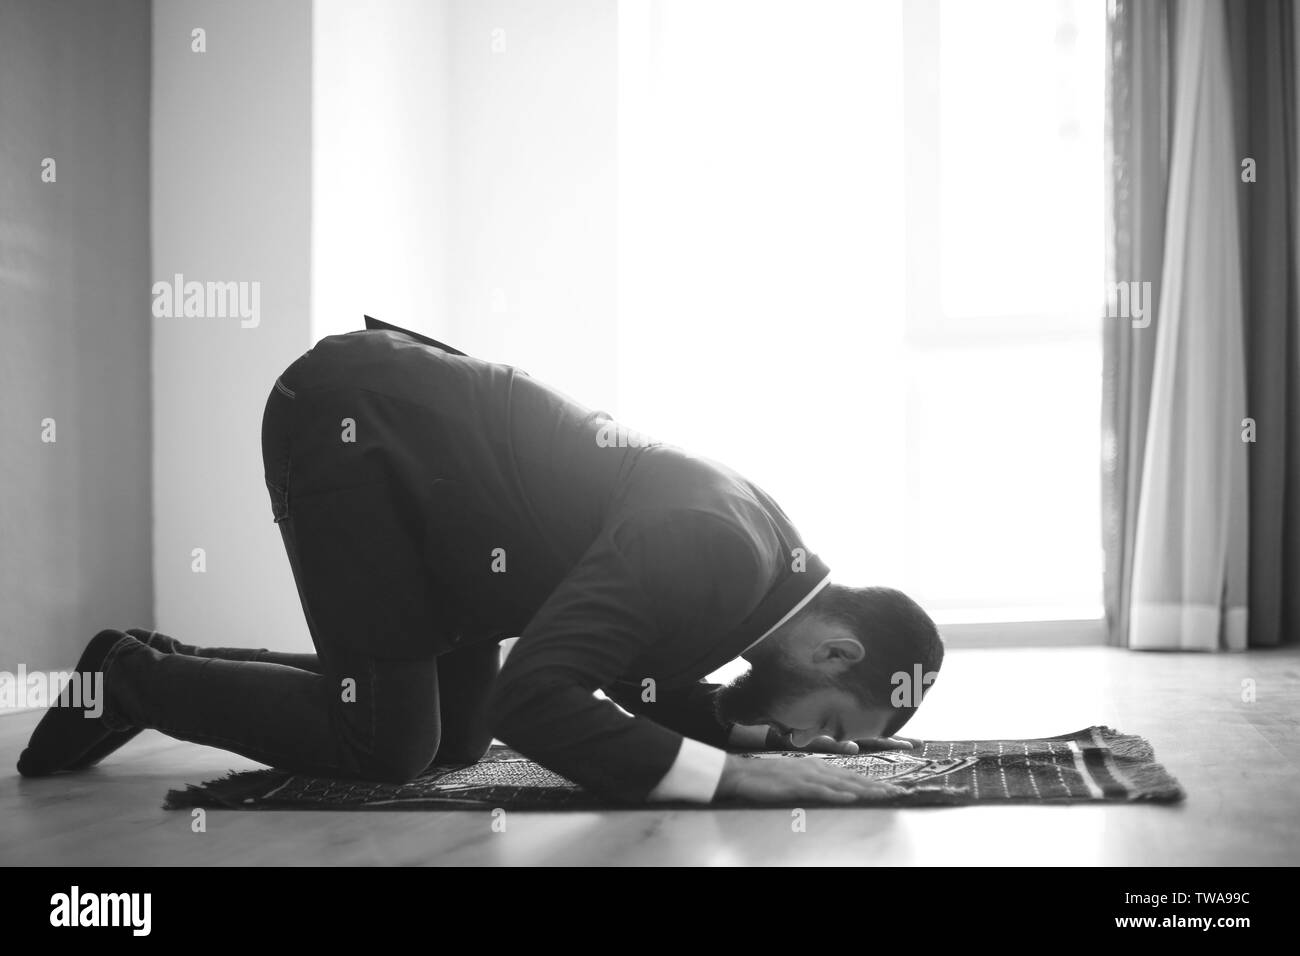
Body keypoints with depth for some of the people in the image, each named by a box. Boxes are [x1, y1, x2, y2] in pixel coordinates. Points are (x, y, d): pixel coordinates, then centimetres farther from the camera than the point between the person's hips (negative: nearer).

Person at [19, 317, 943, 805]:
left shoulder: (773, 564, 0)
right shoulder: (715, 552, -29)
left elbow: (643, 682, 14)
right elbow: (531, 698, -36)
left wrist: (780, 732, 0)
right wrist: (732, 773, -36)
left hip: (415, 428, 9)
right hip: (350, 417, -9)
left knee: (454, 738, 10)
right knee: (388, 746, -11)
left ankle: (164, 668, 22)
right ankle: (134, 677, 9)